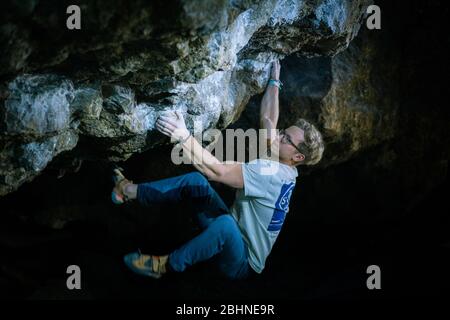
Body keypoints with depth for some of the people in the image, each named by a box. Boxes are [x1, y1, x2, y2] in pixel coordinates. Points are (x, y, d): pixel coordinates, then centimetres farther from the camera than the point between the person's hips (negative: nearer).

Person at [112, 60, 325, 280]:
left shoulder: (272, 174, -27)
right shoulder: (280, 165, 1)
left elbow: (217, 171, -37)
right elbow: (267, 118, 17)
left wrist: (183, 136, -41)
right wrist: (274, 82, 24)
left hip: (241, 264, -10)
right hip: (233, 236, 10)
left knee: (226, 223, -42)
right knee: (196, 181, -2)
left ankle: (166, 265, -24)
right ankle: (131, 191, 6)